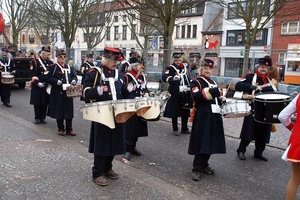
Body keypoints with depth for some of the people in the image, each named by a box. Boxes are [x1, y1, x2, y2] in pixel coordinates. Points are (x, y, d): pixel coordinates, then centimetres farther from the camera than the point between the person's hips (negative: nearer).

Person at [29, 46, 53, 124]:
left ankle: (42, 118, 18)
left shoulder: (50, 62, 10)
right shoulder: (35, 62, -3)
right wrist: (38, 83, -19)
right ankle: (37, 118, 17)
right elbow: (32, 74, -8)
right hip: (37, 87, -3)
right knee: (37, 103, 4)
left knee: (45, 103, 7)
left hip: (47, 87, 3)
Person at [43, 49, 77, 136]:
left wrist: (74, 80, -2)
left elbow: (74, 76, 21)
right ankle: (60, 129, 18)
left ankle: (69, 129, 16)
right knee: (59, 111, 4)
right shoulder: (52, 67, -2)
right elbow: (45, 77, -9)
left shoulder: (69, 67, 14)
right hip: (58, 93, -4)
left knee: (69, 111, 7)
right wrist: (56, 81, -19)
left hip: (68, 93, 4)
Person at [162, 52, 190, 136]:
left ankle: (184, 129, 24)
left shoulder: (184, 68, 14)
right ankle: (175, 129, 17)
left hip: (185, 94, 5)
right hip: (175, 94, -5)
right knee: (175, 112, 3)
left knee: (185, 112, 11)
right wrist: (172, 78, -39)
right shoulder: (170, 68, -4)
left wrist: (188, 87, 9)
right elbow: (164, 77, -21)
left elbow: (188, 79, 23)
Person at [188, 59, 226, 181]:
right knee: (201, 142, -8)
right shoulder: (196, 82, -2)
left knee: (211, 141, 12)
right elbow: (195, 96, -20)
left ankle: (204, 165, 26)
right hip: (203, 116, -8)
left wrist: (222, 99, 9)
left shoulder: (213, 83, 21)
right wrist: (209, 92, -26)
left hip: (214, 116, 8)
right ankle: (196, 169, -1)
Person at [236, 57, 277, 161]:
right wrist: (253, 87, -26)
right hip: (253, 110, -5)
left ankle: (259, 152, 25)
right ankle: (241, 151, 12)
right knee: (248, 132, -1)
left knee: (263, 133, 12)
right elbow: (238, 86, -16)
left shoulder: (271, 80, 14)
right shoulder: (251, 77, -2)